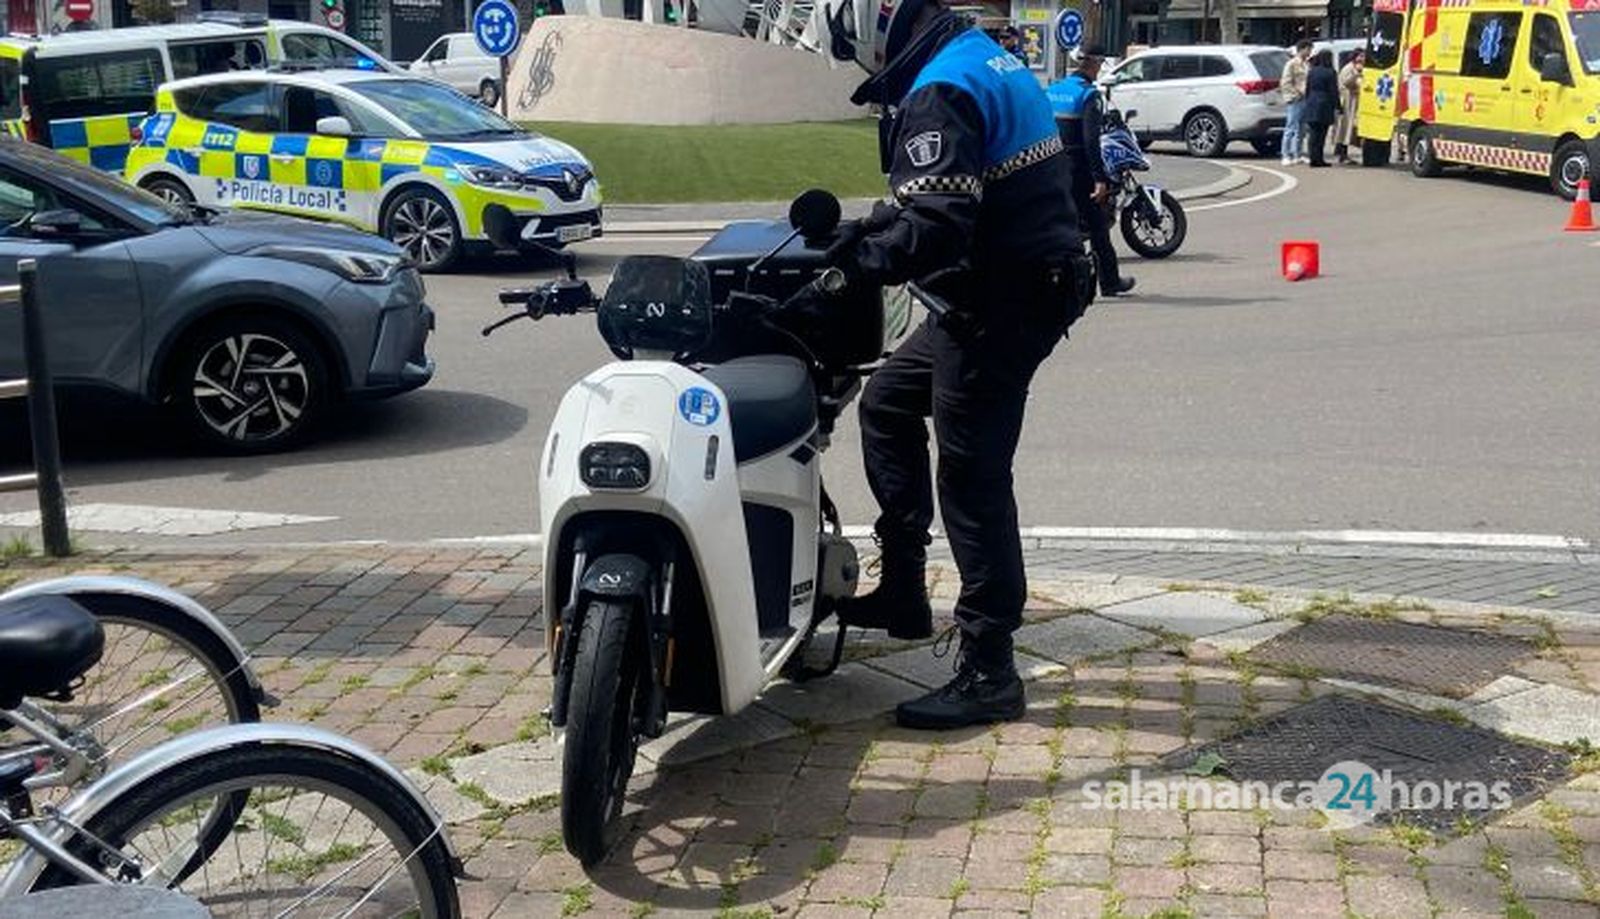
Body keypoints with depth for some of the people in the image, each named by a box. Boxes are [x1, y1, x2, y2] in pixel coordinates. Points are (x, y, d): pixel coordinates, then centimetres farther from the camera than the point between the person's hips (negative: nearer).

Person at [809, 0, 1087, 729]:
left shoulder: (938, 94, -19)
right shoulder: (983, 59, 13)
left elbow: (932, 230, -30)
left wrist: (846, 268, -22)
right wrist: (861, 234, 14)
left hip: (998, 307, -11)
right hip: (1019, 288, 11)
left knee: (972, 482, -5)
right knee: (887, 404, 22)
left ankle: (988, 674, 4)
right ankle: (903, 592, 27)